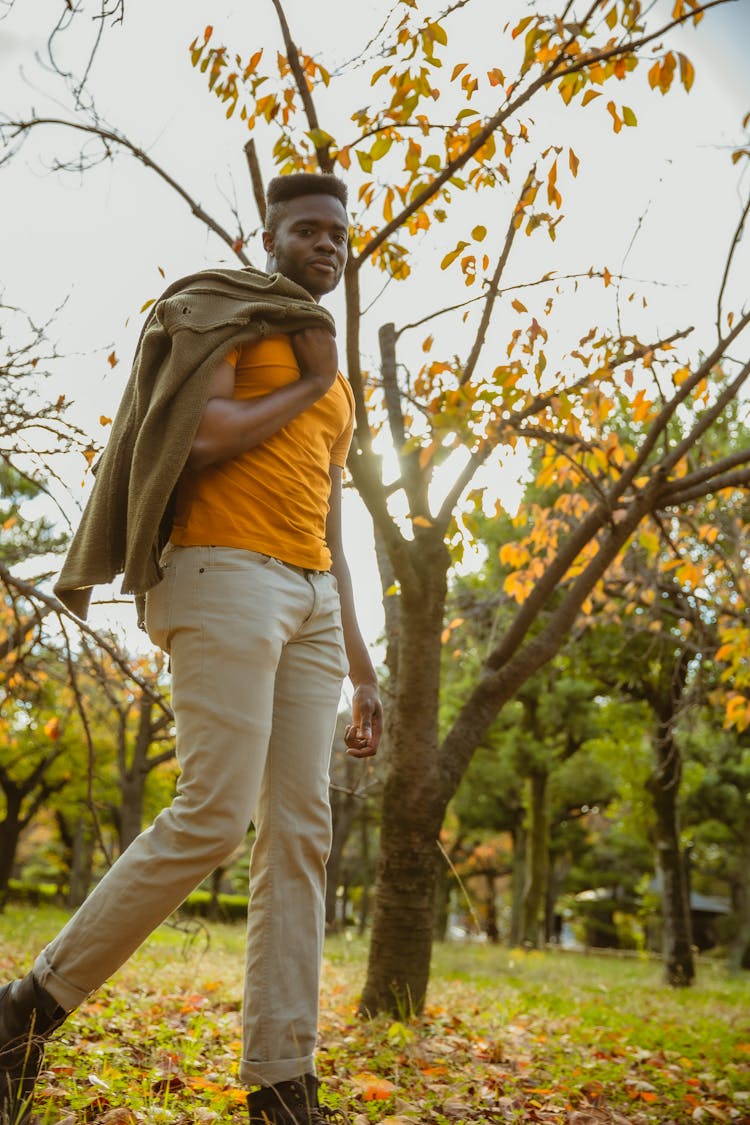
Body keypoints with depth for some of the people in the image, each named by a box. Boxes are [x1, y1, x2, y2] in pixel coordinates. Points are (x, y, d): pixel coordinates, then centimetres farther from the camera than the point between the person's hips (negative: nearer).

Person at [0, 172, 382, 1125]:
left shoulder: (335, 388, 28)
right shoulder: (219, 312, 6)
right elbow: (202, 438, -14)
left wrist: (360, 669, 18)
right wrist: (305, 386, 1)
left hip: (308, 604, 8)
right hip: (224, 575, -7)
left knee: (302, 832, -3)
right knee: (215, 815, -16)